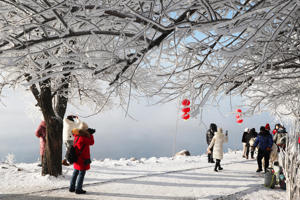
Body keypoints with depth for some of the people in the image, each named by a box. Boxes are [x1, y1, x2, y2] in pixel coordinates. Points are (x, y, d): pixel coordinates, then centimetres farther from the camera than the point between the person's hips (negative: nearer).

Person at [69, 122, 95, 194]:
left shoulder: (76, 136, 4)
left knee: (75, 172, 17)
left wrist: (89, 133, 16)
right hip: (83, 158, -9)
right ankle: (78, 189, 1)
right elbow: (91, 142, -6)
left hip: (76, 157, 9)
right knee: (82, 173, -1)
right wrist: (90, 134, 4)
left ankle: (72, 187, 24)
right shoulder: (84, 137, -21)